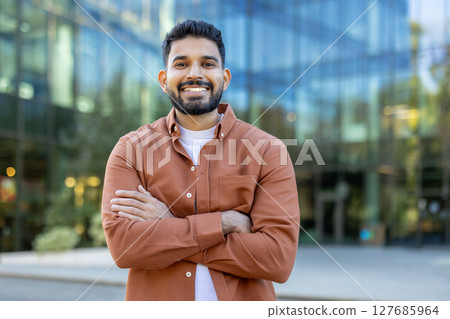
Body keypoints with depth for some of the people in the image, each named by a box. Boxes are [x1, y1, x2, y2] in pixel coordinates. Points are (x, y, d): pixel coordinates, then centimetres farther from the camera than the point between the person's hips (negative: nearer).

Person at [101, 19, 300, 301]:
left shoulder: (268, 151, -9)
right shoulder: (131, 150, -6)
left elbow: (279, 258, -19)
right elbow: (122, 245, -18)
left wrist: (169, 226, -19)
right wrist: (225, 222, -21)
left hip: (243, 298, 0)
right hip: (155, 298, 1)